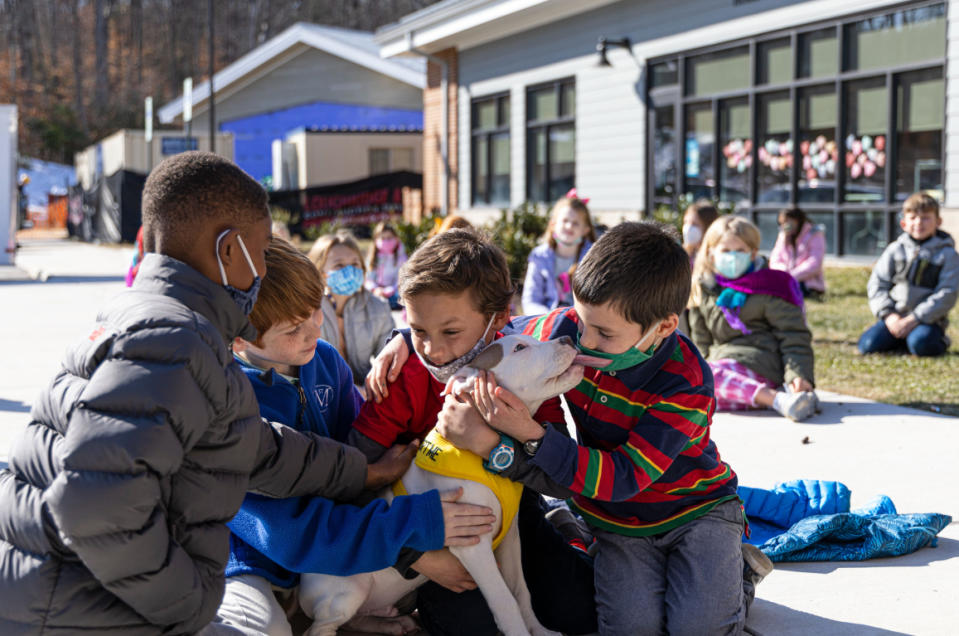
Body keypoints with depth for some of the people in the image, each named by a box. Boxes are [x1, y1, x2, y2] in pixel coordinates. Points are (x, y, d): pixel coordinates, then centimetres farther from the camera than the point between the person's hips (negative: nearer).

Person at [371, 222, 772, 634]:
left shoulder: (687, 383, -29)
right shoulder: (570, 329, -16)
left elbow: (623, 478, -33)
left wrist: (528, 434, -41)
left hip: (694, 507, -3)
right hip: (616, 518, 3)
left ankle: (739, 571, 8)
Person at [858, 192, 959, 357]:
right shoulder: (895, 249, 8)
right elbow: (877, 284, 6)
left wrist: (913, 320, -18)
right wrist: (888, 314, -10)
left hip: (928, 319, -3)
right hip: (895, 317, 3)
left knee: (920, 344, -33)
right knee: (867, 345, -19)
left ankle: (940, 340, 2)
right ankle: (900, 339, 10)